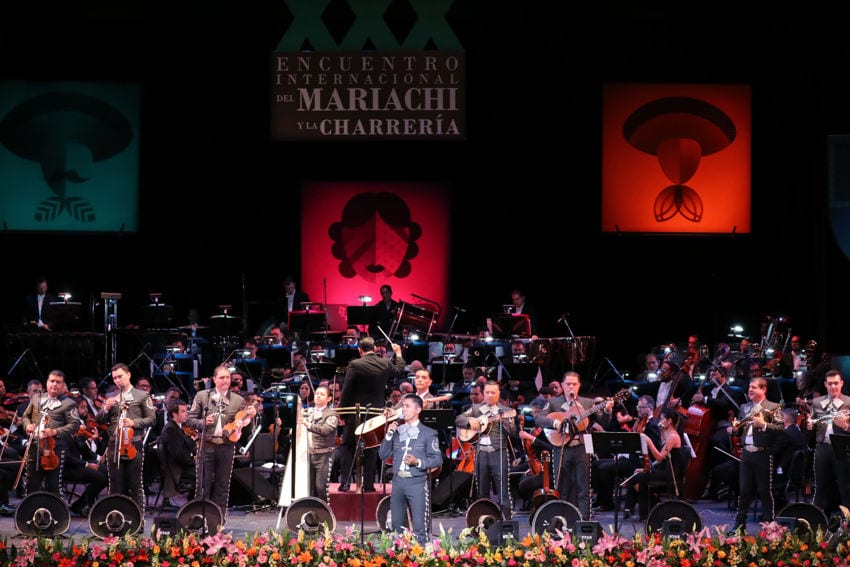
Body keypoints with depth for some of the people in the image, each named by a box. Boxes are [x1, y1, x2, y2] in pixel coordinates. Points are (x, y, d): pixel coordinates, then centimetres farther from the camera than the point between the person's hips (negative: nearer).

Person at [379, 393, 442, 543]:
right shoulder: (397, 431, 12)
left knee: (420, 527, -7)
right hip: (398, 480, 5)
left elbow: (437, 459, -4)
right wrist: (389, 435, -4)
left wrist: (418, 462, -18)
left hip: (417, 482, -5)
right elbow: (383, 455, 9)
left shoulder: (428, 433, 0)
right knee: (396, 525, 10)